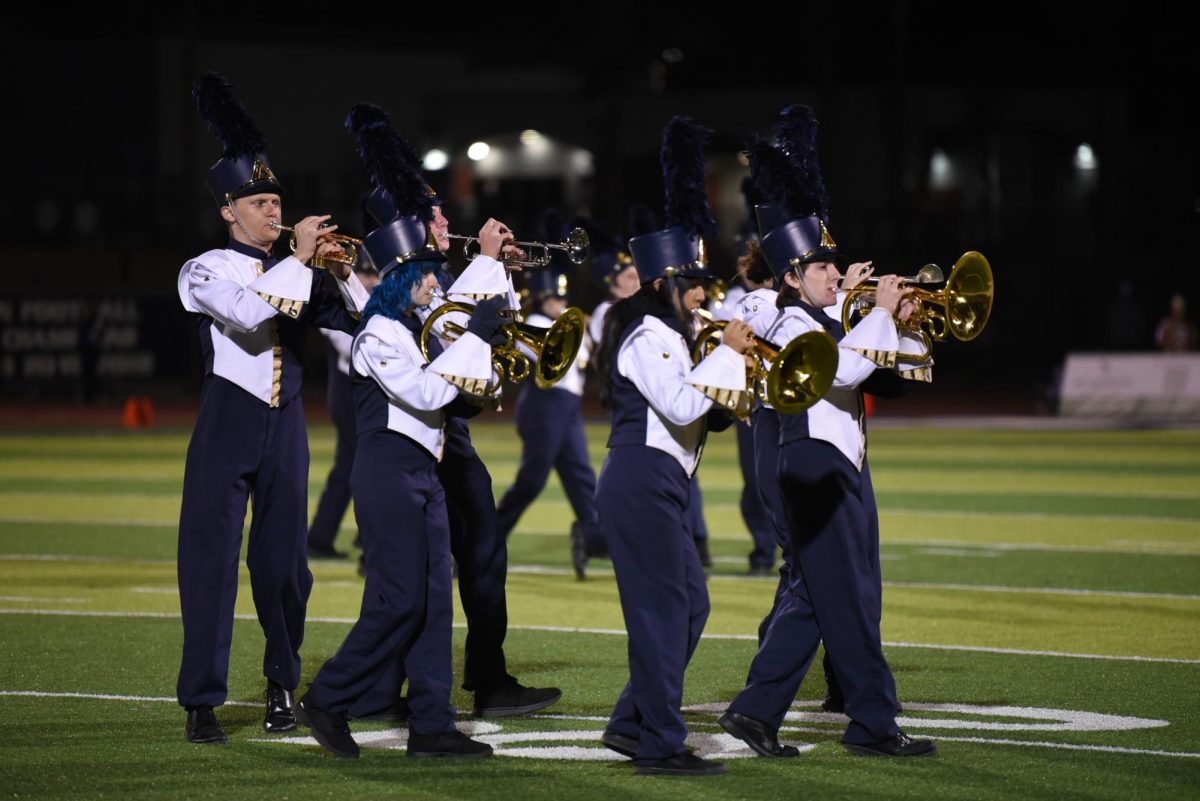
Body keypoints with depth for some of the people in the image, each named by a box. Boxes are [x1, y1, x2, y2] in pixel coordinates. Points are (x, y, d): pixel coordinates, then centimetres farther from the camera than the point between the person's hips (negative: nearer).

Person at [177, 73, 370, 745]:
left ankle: (283, 684, 24)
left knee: (285, 561, 8)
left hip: (285, 426, 4)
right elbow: (248, 310, -23)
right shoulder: (207, 271, -2)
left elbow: (364, 321, 6)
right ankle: (203, 701, -4)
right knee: (211, 558, -6)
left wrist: (340, 272, -7)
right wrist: (301, 261, -18)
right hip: (227, 423, -4)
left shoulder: (300, 272, 11)